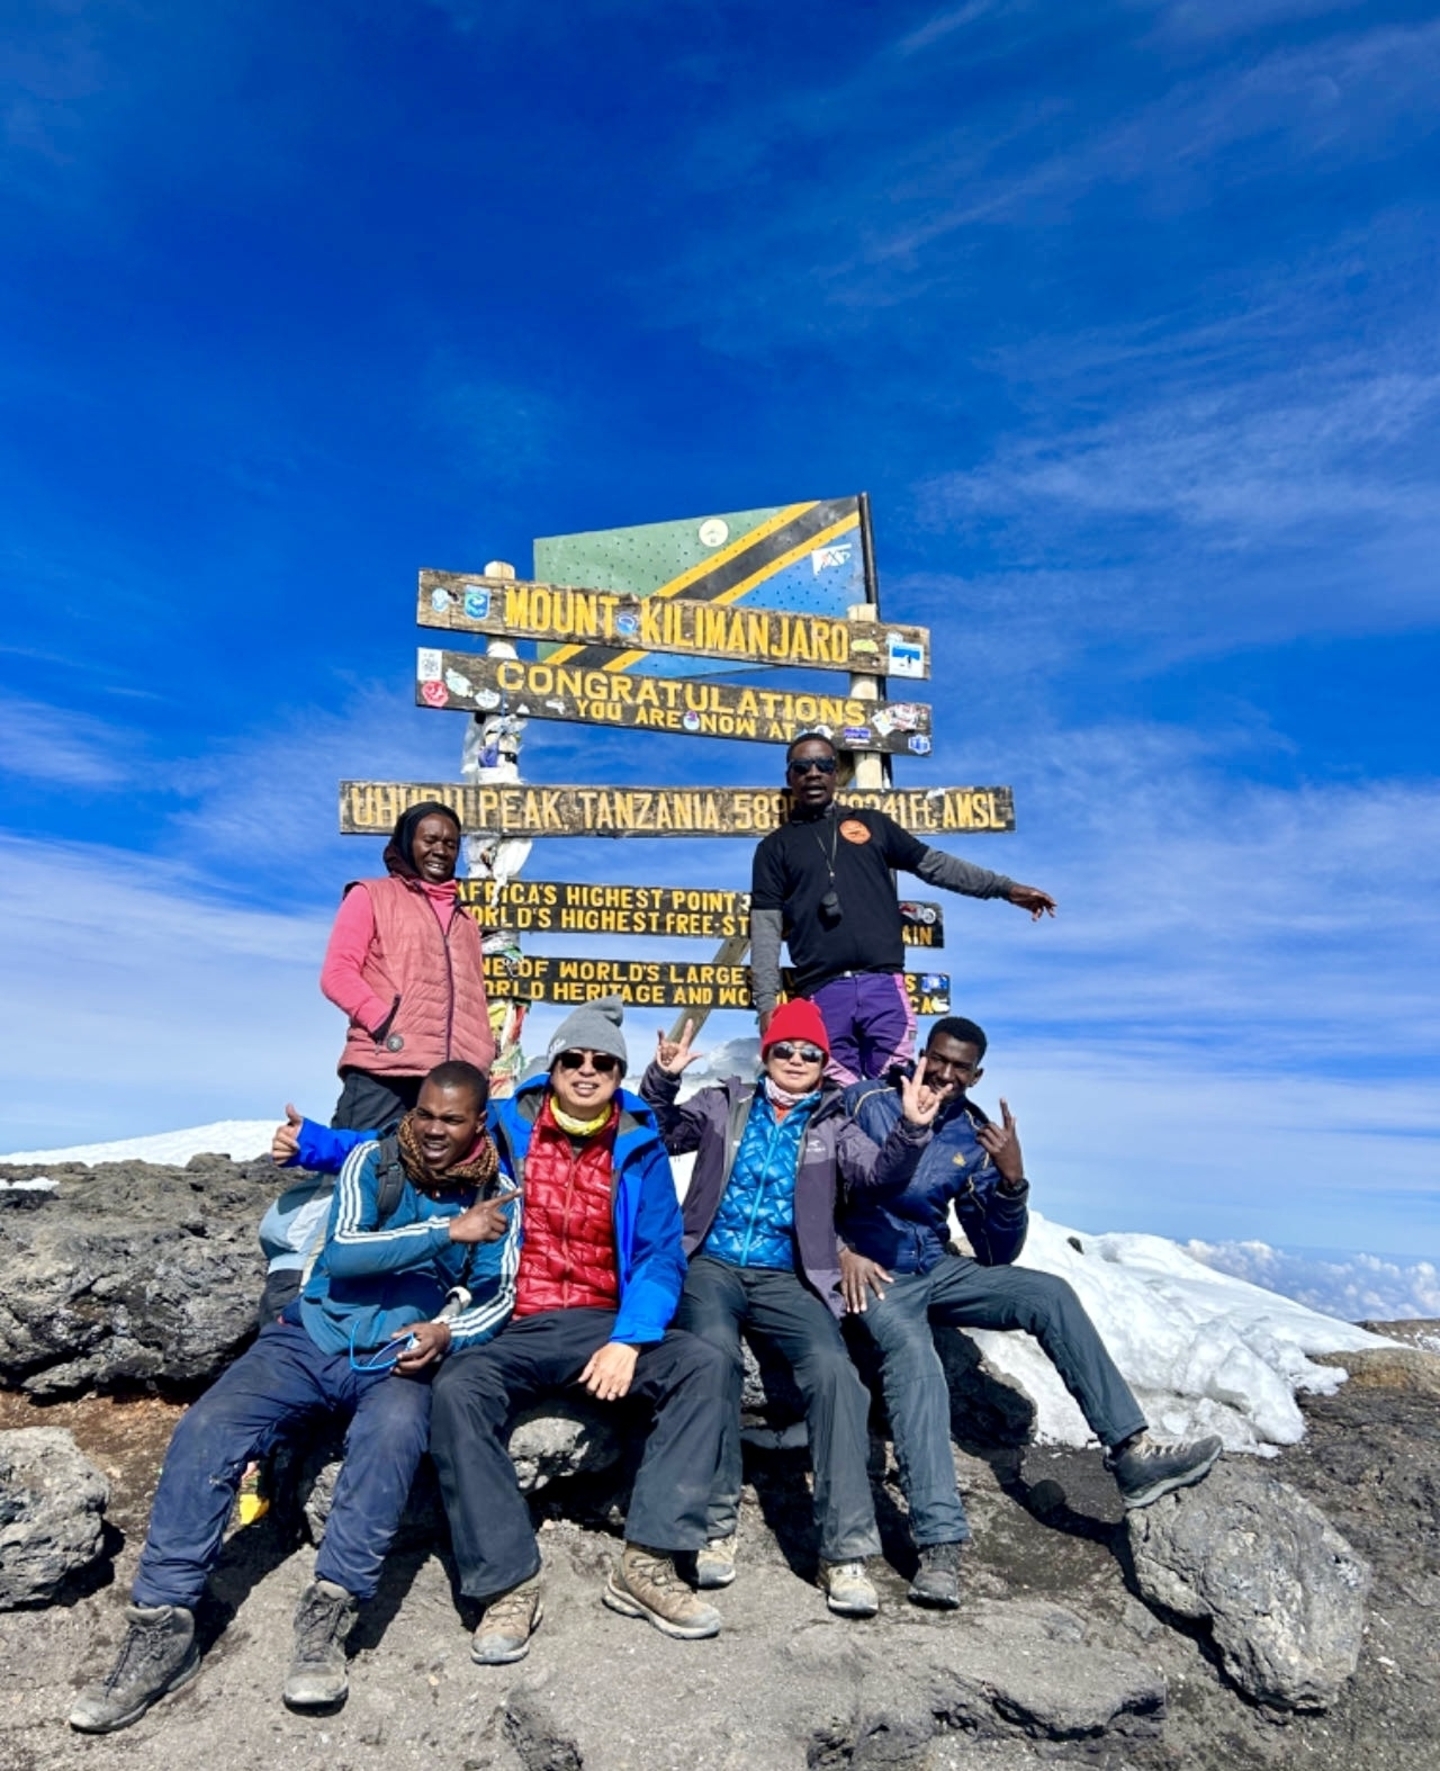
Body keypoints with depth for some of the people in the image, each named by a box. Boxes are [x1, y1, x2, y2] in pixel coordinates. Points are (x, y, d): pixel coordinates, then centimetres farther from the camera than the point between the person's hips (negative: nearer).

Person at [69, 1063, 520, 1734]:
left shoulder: (495, 1196, 2)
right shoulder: (371, 1160, -1)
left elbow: (498, 1298, 0)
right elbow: (342, 1251, -15)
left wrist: (448, 1332, -21)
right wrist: (446, 1232, -24)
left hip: (397, 1357, -1)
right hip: (311, 1337, 1)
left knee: (393, 1429, -34)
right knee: (206, 1430, -22)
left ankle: (327, 1617, -28)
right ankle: (163, 1625, -15)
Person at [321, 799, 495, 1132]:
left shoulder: (464, 919, 28)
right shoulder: (372, 895, 13)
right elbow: (337, 973, 2)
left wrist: (484, 1065, 8)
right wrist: (385, 1024, -13)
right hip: (383, 1071, -4)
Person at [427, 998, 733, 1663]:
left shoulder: (640, 1149, 6)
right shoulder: (504, 1127, 3)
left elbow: (660, 1256, 0)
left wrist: (628, 1341, -15)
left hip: (604, 1325, 2)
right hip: (515, 1329, -1)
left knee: (704, 1366, -23)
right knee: (458, 1389, -32)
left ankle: (647, 1562, -19)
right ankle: (507, 1583, -22)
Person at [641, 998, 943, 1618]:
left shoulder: (833, 1127, 16)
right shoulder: (723, 1104, 16)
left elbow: (880, 1172, 0)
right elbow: (660, 1135, 5)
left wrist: (911, 1130, -19)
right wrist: (663, 1080, -15)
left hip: (786, 1278, 1)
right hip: (711, 1265, -1)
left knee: (832, 1368, -26)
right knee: (715, 1351, -31)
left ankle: (845, 1552, -20)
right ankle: (714, 1528, -18)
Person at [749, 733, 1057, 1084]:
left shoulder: (872, 823, 19)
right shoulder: (776, 846, 14)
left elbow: (934, 864, 20)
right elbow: (766, 928, 7)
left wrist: (1005, 887, 13)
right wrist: (766, 1001, -3)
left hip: (883, 983, 1)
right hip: (822, 991, -1)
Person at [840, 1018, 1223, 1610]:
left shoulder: (974, 1136, 5)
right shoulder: (865, 1103, -6)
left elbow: (997, 1254, 4)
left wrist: (1012, 1179, -12)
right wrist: (842, 1250, -15)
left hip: (936, 1269, 5)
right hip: (871, 1274, -5)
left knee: (1047, 1292, -14)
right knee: (913, 1355, -33)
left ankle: (1132, 1453, -12)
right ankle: (939, 1545, -36)